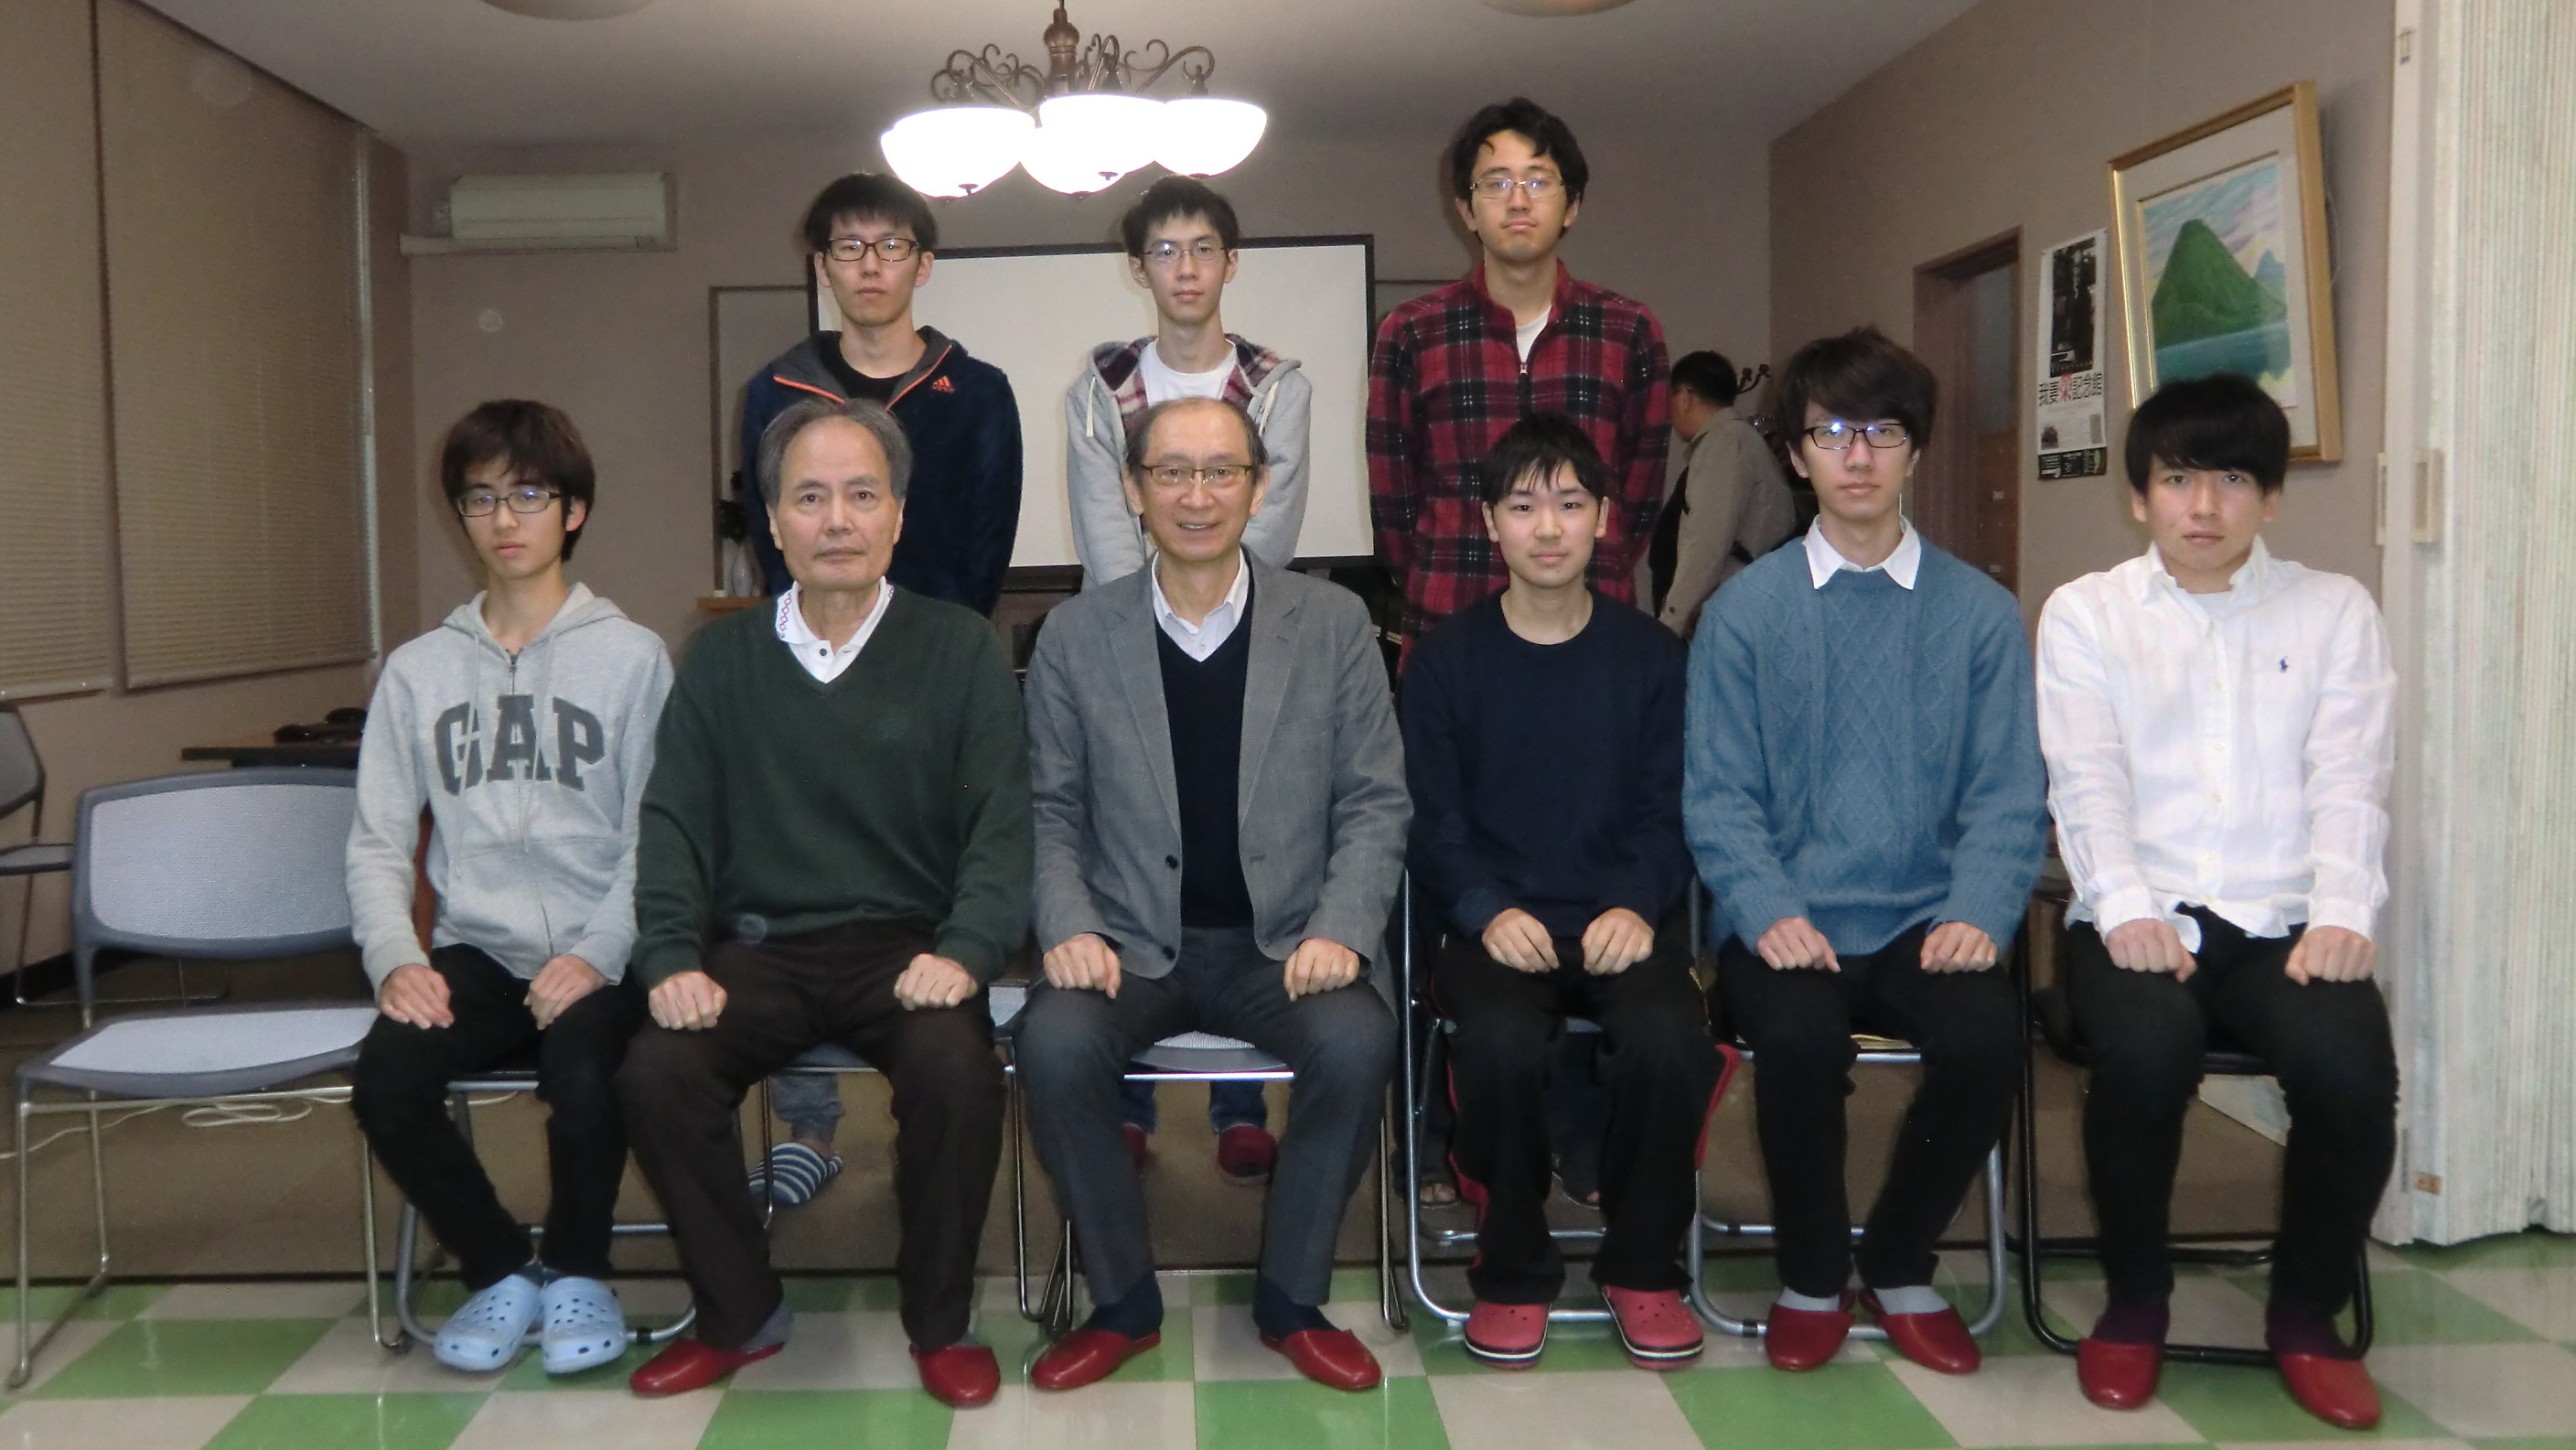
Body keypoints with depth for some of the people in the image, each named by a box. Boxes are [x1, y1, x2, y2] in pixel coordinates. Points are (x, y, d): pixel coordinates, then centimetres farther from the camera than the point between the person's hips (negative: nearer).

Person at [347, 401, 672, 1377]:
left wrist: (599, 956, -19)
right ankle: (498, 1268, 3)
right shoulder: (418, 670, 13)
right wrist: (395, 957, -9)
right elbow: (378, 842, 9)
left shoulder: (633, 658, 2)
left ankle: (575, 1270, 1)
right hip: (474, 954, 3)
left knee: (584, 1079, -32)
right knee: (384, 1081, -25)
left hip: (596, 957, -3)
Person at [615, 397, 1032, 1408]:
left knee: (954, 1067, -32)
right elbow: (674, 822, 6)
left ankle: (940, 1323, -6)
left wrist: (964, 950, -19)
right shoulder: (721, 660, 12)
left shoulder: (960, 650, 4)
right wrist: (672, 957, -10)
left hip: (904, 946, -2)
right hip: (759, 947, 2)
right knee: (656, 1072, -24)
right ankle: (739, 1315, 1)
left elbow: (1001, 822, -3)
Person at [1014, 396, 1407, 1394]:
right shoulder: (1075, 636, 3)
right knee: (1053, 1041, -29)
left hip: (1282, 944, 0)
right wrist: (1070, 929, -12)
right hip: (1130, 945, 1)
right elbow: (1051, 812, 5)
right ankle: (1123, 1301, -5)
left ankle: (1291, 1299, -4)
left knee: (1357, 1041, -30)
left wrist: (1340, 931, -13)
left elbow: (1374, 803, 2)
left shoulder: (1334, 624, 2)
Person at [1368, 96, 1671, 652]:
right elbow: (1391, 500, 6)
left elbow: (1642, 495, 8)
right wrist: (1439, 597, 5)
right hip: (1447, 631, 0)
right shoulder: (1408, 335, 3)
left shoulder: (1630, 331, 5)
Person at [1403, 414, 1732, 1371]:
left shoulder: (1650, 656, 10)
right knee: (1501, 1038, -33)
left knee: (1672, 1037, -30)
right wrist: (1489, 911, -16)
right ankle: (1513, 1273, -7)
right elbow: (1432, 820, 3)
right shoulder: (1445, 660, 7)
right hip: (1494, 923, -1)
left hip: (1619, 920, 1)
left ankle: (1642, 1266, -3)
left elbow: (1669, 813, 5)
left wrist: (1635, 904, -14)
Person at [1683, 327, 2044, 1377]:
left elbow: (2008, 795, 4)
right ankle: (1810, 1280, 0)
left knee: (1988, 1035, -28)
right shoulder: (1744, 610, 5)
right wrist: (1769, 913, -16)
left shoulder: (1981, 614, 8)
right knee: (1797, 1035, -32)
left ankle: (1899, 1268, 3)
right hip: (1791, 926, -1)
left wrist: (1978, 912, -13)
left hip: (1926, 926, 1)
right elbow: (1719, 795, 0)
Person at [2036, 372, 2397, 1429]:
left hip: (2283, 923, 2)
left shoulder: (2335, 611, 15)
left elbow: (2350, 784, 4)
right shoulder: (2084, 613, 11)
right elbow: (2086, 784, -1)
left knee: (2351, 1064, -28)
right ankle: (2134, 1302, -5)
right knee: (2145, 1047, -33)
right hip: (2139, 918, -1)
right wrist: (2128, 910, -17)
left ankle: (2306, 1316, 0)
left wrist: (2342, 911, -14)